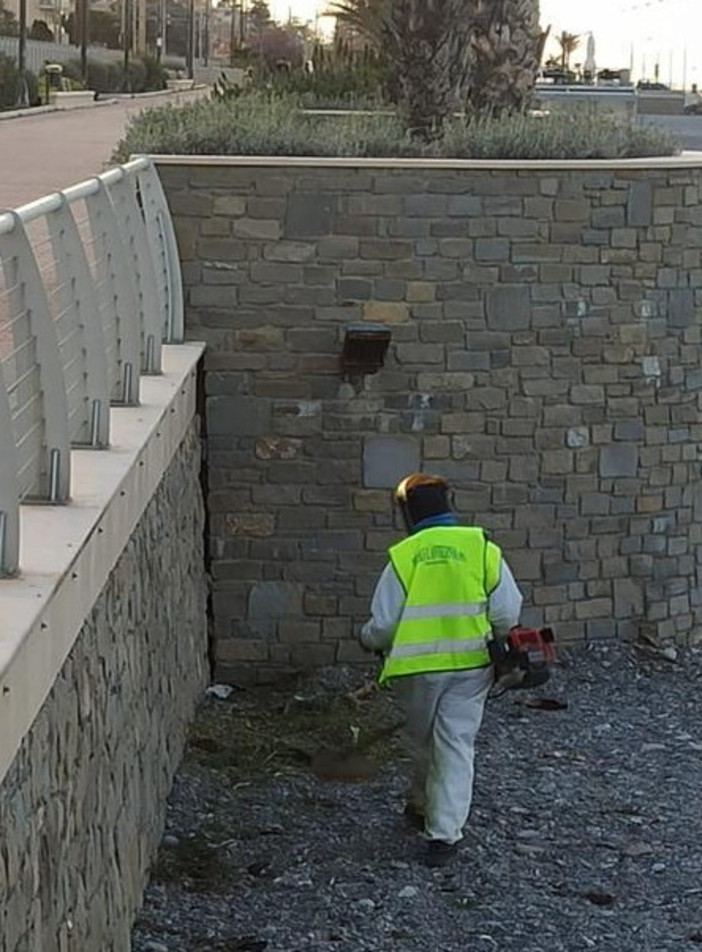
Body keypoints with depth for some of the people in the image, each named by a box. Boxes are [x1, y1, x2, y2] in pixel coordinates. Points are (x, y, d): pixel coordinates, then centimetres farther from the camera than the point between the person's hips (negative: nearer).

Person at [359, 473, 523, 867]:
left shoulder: (403, 556, -7)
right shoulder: (483, 547, -4)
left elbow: (383, 624, -6)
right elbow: (507, 614, -4)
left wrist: (368, 639, 16)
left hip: (417, 666, 0)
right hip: (470, 665, 0)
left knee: (424, 742, 21)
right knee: (456, 746, 4)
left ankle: (424, 807, 41)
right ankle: (444, 834, -1)